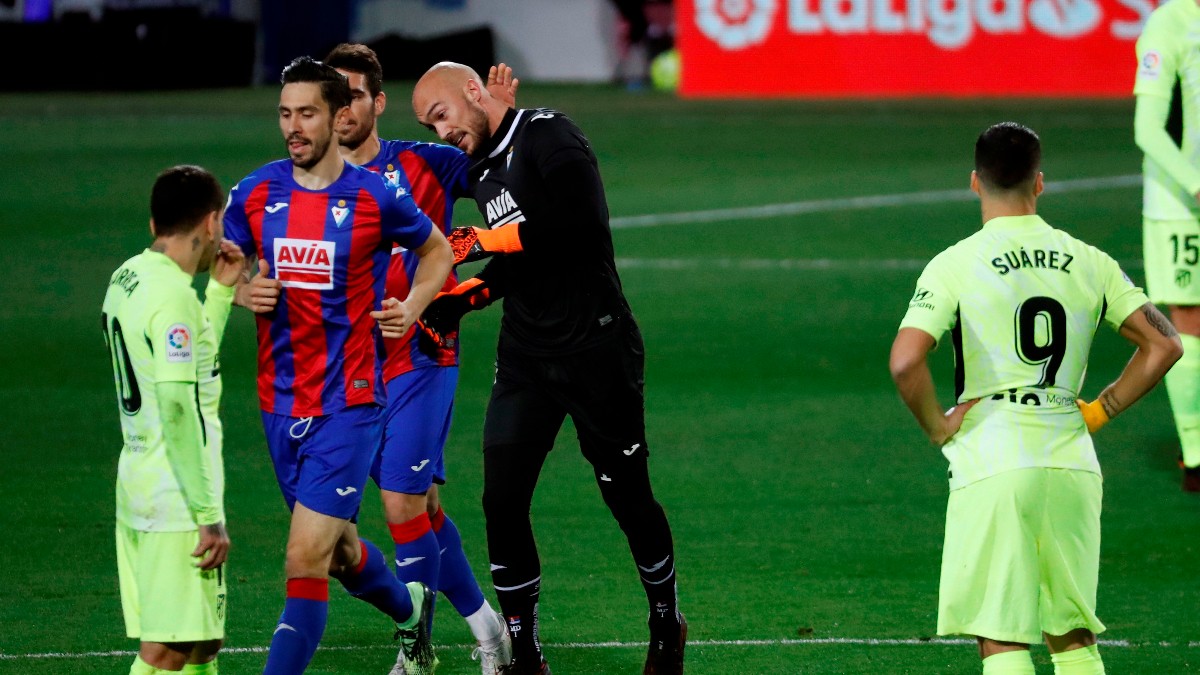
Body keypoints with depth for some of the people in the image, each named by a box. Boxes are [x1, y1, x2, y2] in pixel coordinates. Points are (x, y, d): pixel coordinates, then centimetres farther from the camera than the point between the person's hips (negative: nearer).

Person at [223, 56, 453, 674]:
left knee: (306, 559, -13)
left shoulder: (376, 198, -6)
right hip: (279, 404, 5)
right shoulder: (253, 194, 1)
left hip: (348, 403, -5)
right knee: (335, 549, 20)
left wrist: (412, 307, -5)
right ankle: (410, 611, 48)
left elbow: (437, 251, 11)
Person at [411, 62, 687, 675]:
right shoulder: (482, 170, 14)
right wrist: (460, 298, 6)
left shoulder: (547, 135, -11)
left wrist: (487, 241, -21)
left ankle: (666, 625, 28)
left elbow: (584, 220, -26)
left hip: (595, 344, -7)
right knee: (501, 500, -4)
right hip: (526, 356, 7)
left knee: (628, 496, 5)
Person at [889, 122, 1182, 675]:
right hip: (1071, 462, 4)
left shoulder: (954, 265, -4)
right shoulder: (1088, 262, 7)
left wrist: (938, 427, -1)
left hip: (991, 464, -4)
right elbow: (1163, 345, 7)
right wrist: (1098, 412, 13)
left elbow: (905, 361, -17)